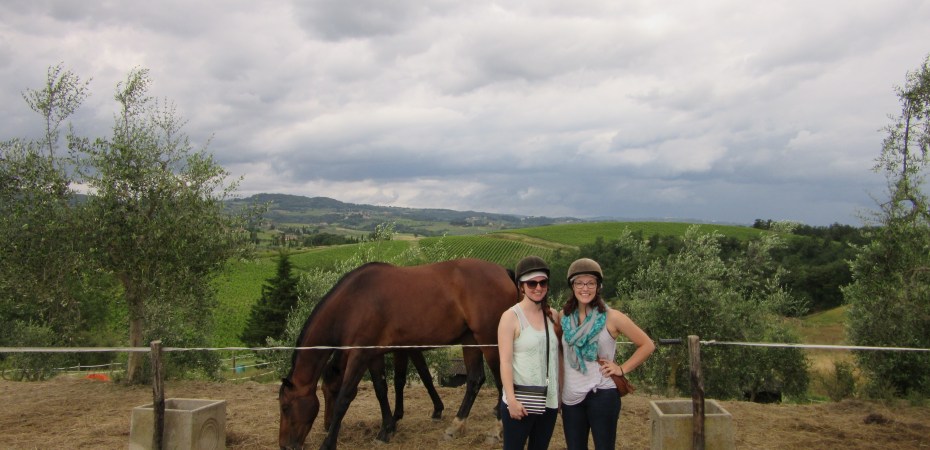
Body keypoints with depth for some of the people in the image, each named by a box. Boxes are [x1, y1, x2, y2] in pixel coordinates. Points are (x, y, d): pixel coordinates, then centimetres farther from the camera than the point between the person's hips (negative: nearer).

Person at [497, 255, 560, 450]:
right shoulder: (511, 317, -10)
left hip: (549, 400, 5)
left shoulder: (552, 315, 6)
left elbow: (556, 356, 11)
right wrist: (512, 400, -18)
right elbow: (505, 361, -13)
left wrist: (560, 393, 10)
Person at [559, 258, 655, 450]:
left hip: (602, 395, -3)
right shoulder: (563, 317, 3)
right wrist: (560, 389, 9)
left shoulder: (611, 317, -6)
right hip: (570, 397, 4)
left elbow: (647, 345, 0)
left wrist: (622, 369, -5)